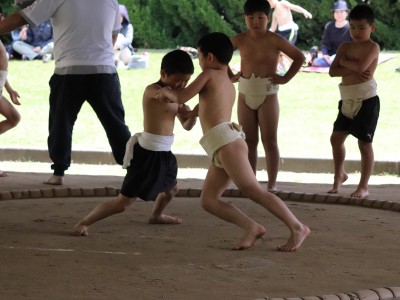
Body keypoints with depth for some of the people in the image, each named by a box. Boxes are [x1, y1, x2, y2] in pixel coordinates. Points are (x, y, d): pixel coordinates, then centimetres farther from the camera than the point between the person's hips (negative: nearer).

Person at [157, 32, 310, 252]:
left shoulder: (209, 74, 4)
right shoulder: (229, 85, 29)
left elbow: (182, 98, 2)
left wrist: (166, 91, 23)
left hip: (227, 141, -10)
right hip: (222, 147, 10)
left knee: (253, 190, -18)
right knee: (208, 200, 4)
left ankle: (297, 228, -23)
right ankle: (251, 227, -9)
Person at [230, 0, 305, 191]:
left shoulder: (274, 40, -8)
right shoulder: (240, 40, 0)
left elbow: (299, 57, -2)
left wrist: (285, 78, -7)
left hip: (267, 95, -3)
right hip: (245, 95, 3)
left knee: (269, 141, -2)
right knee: (249, 142, 7)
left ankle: (272, 184, 1)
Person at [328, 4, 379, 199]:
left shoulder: (372, 47, -8)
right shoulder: (345, 47, 9)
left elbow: (361, 66, -26)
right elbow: (332, 71, -2)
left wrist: (344, 62, -7)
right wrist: (354, 70, -16)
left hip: (367, 100, -7)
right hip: (347, 101, 7)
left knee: (364, 144, -2)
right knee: (336, 138, 12)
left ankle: (363, 186, 5)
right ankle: (339, 175, 33)